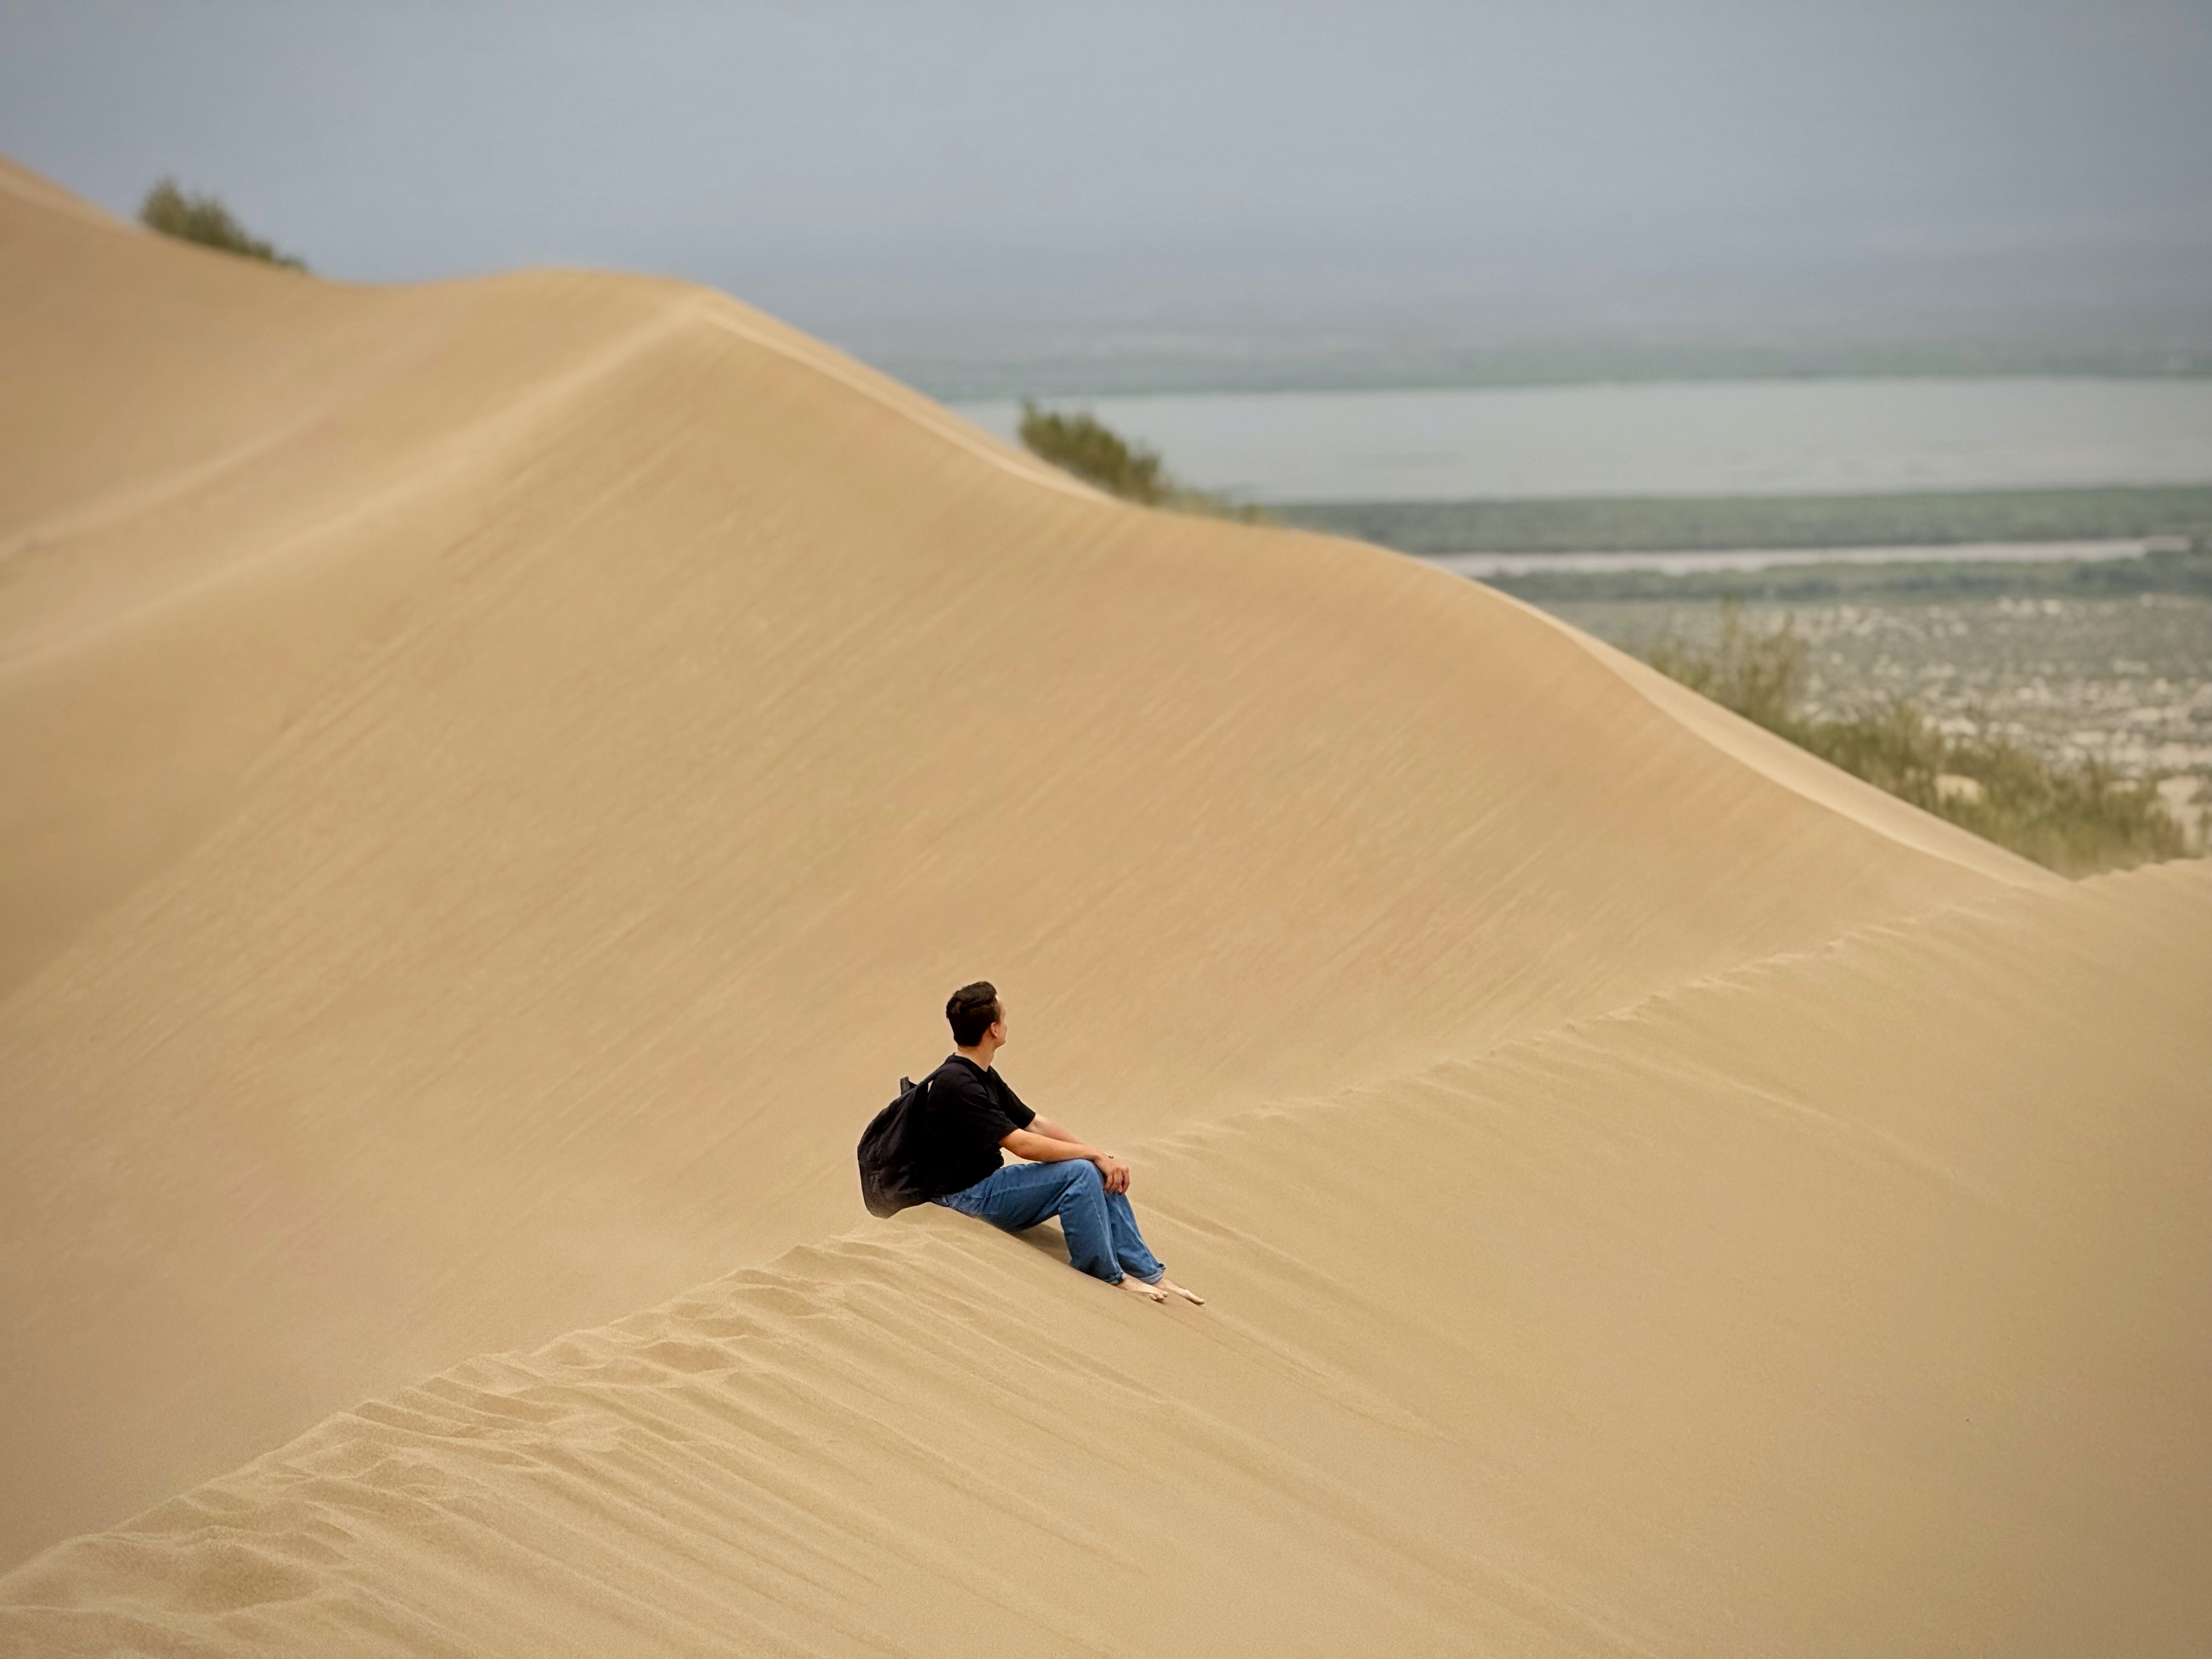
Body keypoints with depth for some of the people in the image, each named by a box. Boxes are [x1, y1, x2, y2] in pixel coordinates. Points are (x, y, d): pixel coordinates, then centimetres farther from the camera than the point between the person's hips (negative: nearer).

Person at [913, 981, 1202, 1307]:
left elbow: (1034, 1123, 13)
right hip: (962, 1196, -10)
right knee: (1079, 1173, -23)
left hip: (985, 1184, 10)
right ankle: (1106, 1277, -11)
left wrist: (1101, 1157, 1)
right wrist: (1094, 1154, -17)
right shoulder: (956, 1084, -23)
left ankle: (1148, 1274, 1)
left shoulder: (982, 1075, 11)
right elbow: (1022, 1144, -26)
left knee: (1102, 1173, -1)